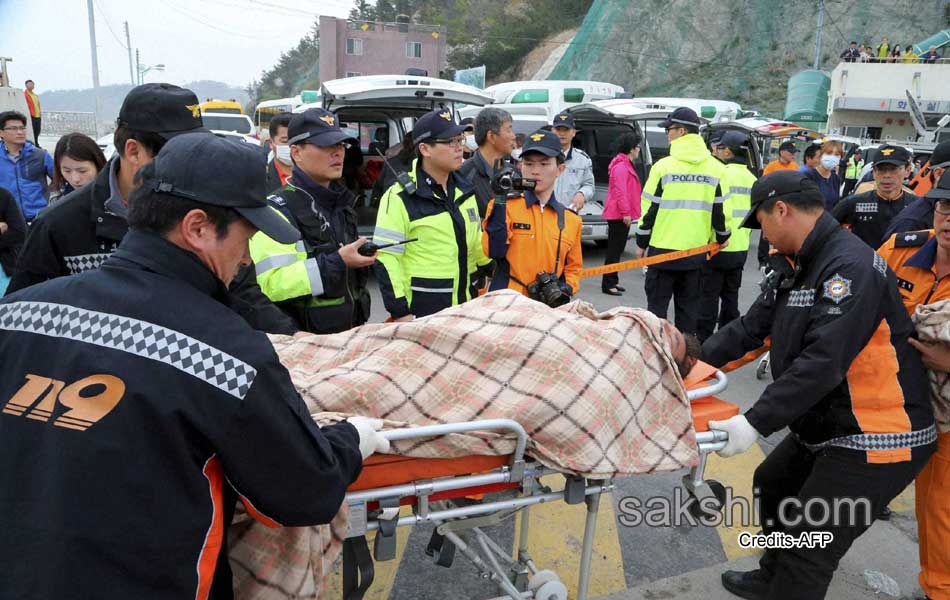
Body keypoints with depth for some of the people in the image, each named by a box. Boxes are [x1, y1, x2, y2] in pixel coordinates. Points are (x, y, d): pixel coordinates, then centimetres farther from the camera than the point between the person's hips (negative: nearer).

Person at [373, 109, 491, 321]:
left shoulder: (464, 190, 10)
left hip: (466, 308, 7)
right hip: (421, 313, -7)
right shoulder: (400, 198, -12)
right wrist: (400, 313, -16)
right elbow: (386, 258, -14)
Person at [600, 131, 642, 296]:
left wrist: (627, 212, 20)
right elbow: (620, 191, -23)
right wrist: (625, 212, -25)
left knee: (617, 249, 15)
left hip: (622, 215, 10)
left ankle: (613, 281, 23)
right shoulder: (621, 167, -16)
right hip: (619, 215, -10)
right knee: (614, 250, -7)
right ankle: (608, 284, -3)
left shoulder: (626, 165, 17)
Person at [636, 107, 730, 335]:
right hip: (697, 250, 3)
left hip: (663, 249, -3)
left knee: (657, 304, 7)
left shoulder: (663, 166, -8)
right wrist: (722, 237, 20)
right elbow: (721, 208, 4)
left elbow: (649, 208, -6)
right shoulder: (717, 169, 1)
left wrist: (642, 242, 5)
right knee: (689, 306, 13)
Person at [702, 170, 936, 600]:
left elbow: (822, 362, -32)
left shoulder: (851, 267, -24)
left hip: (876, 441, -10)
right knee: (773, 485, 25)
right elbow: (752, 325, 10)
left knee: (808, 551, -7)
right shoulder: (797, 265, 7)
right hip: (824, 428, 10)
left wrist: (755, 423, -32)